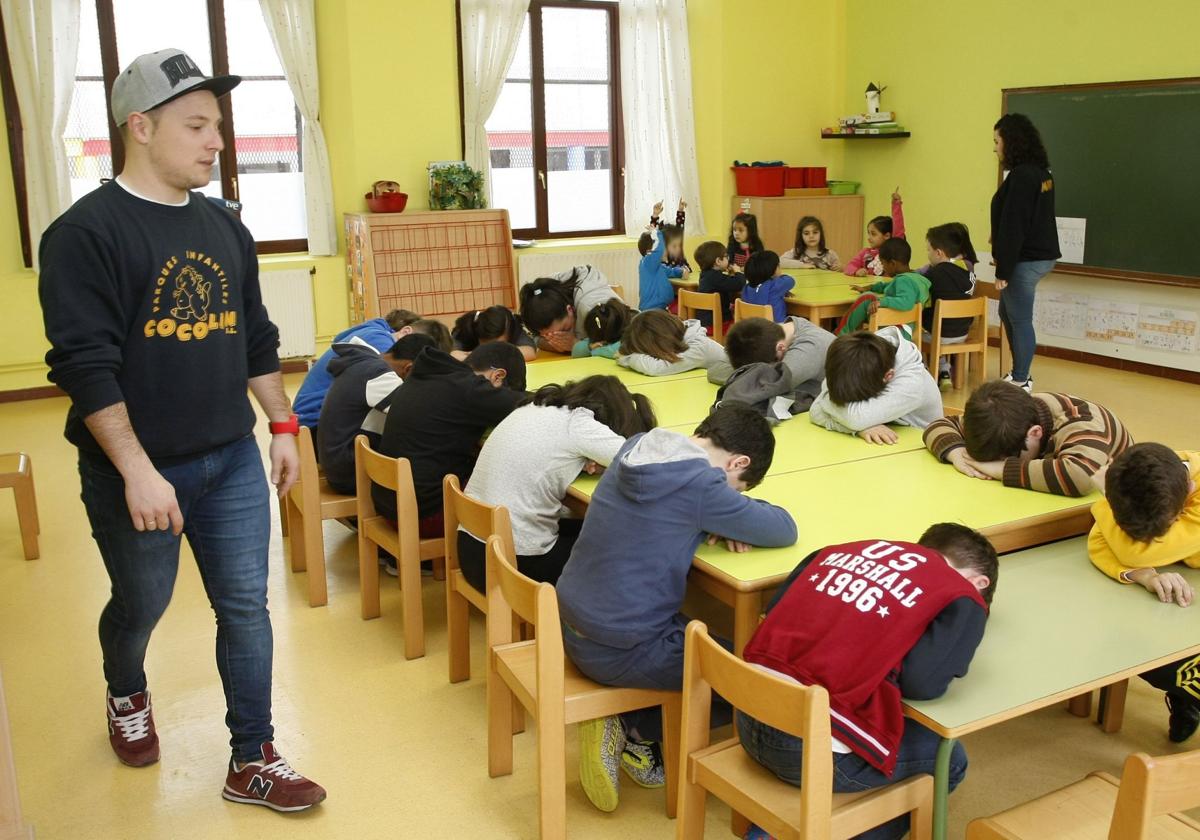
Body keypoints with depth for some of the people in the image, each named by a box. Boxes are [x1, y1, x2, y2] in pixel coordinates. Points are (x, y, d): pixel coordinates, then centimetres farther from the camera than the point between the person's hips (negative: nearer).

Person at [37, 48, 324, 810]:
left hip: (233, 461, 5)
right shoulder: (86, 232, -13)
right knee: (141, 607, 16)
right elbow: (85, 364, -19)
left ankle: (253, 762, 21)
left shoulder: (225, 228, 7)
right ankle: (127, 696, 49)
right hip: (139, 471, -5)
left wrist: (283, 426, 11)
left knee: (246, 607, 7)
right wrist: (136, 470, -24)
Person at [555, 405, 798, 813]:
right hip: (618, 652, -8)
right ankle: (636, 730, 8)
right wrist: (734, 514, 9)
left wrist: (723, 520, 2)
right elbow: (785, 529, -8)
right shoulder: (700, 485, -20)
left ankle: (635, 729, 14)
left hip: (573, 626, 8)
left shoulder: (637, 447, 2)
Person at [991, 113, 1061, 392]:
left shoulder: (1021, 176, -18)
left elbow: (1014, 226, -20)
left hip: (1026, 260, -10)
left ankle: (1020, 381, 10)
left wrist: (1003, 270, -17)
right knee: (1008, 314, 19)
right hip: (1041, 255, 10)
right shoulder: (1041, 173, 10)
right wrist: (1001, 252, 16)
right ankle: (1019, 373, 28)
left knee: (1020, 321, 0)